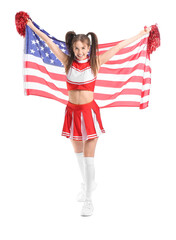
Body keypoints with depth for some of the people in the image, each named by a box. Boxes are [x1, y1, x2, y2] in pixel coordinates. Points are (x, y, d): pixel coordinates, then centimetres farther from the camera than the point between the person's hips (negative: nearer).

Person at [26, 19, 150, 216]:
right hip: (72, 111, 3)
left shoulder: (95, 62, -4)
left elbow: (118, 47, -2)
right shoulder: (68, 62, 0)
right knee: (78, 153, 17)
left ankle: (88, 200, 5)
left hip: (89, 111, -3)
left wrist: (141, 34, 3)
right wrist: (32, 26, 13)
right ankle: (88, 183, 40)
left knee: (88, 157, -4)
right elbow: (49, 42, 6)